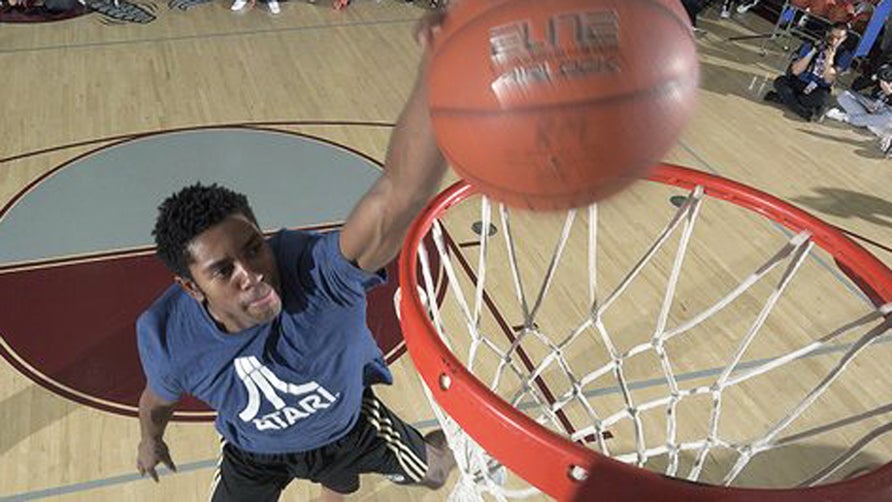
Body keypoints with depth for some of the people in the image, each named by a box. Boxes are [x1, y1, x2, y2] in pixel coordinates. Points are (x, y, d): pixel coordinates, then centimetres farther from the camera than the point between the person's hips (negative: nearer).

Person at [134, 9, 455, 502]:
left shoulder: (320, 270, -46)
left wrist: (437, 71, -87)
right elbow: (158, 401, -6)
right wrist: (150, 442, 16)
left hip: (349, 420, 0)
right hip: (256, 452, 1)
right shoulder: (167, 338, -33)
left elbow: (396, 195, -69)